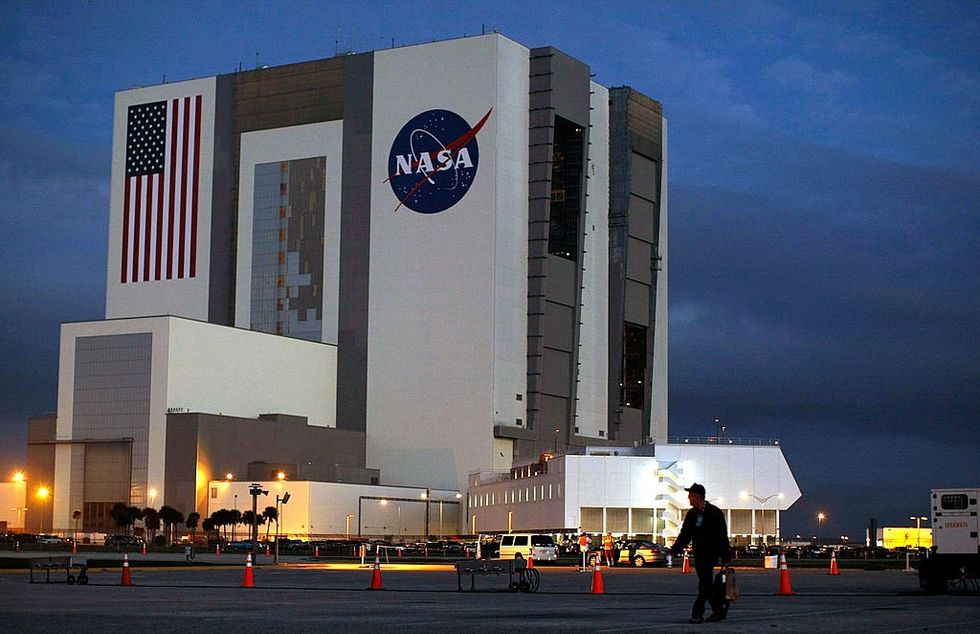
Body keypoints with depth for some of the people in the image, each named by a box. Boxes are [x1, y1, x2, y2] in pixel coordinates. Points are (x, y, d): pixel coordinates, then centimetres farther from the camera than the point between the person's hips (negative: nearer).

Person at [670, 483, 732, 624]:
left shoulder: (715, 513, -12)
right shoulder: (691, 514, 7)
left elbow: (722, 537, -12)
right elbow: (684, 534, 8)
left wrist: (726, 559, -14)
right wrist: (674, 550, -6)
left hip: (711, 553, -7)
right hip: (699, 553, 7)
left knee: (704, 585, -9)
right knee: (706, 584, 10)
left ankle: (697, 614, -10)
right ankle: (719, 608, 22)